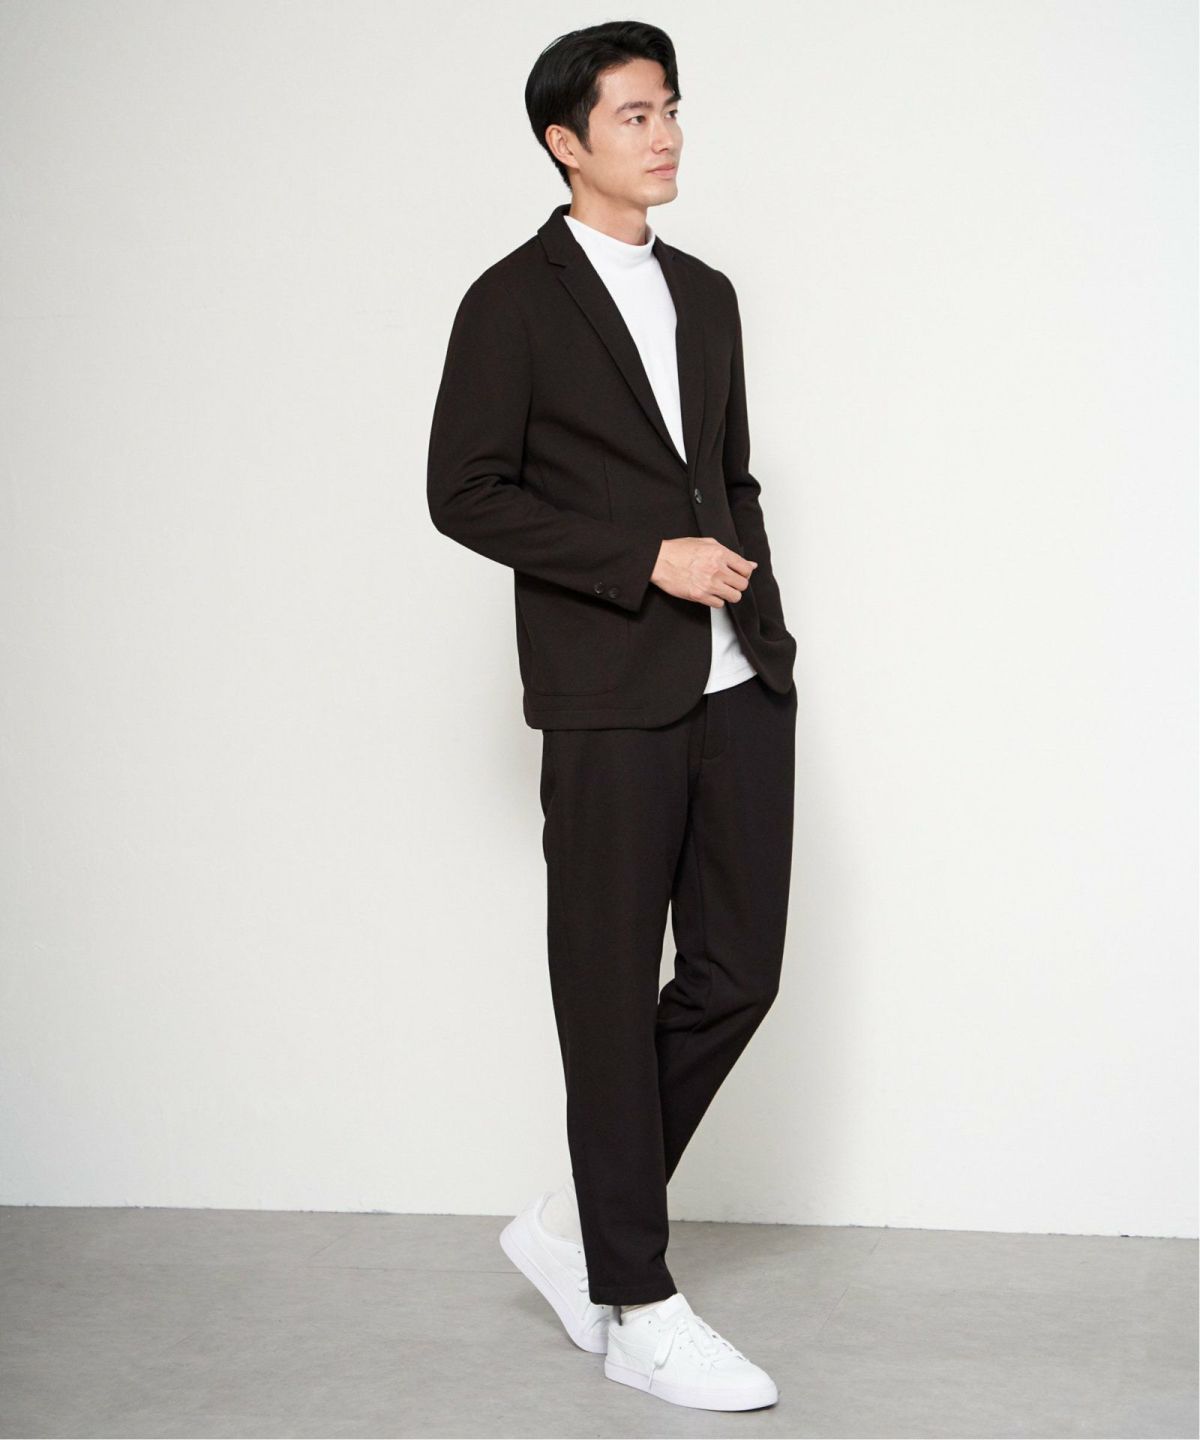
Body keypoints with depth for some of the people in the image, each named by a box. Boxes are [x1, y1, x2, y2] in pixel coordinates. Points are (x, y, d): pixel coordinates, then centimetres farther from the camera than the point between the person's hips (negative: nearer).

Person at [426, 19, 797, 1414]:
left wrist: (759, 614, 11)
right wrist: (648, 560, -13)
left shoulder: (705, 293, 17)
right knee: (611, 993, 2)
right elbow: (465, 492, -8)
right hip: (612, 695, -6)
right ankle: (637, 1306, 13)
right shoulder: (513, 302, -3)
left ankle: (577, 1224, 25)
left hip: (739, 683, 7)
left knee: (736, 972, 7)